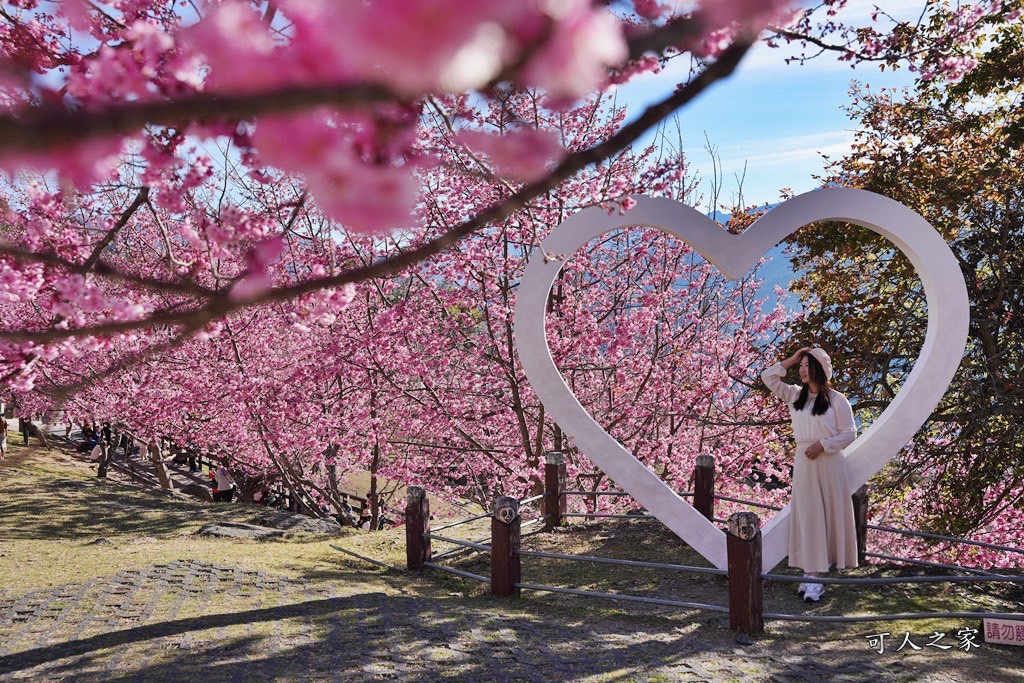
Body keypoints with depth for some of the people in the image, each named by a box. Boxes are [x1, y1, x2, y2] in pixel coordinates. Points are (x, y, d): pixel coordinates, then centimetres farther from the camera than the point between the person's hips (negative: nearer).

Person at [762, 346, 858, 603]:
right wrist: (791, 360, 0)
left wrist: (822, 445, -16)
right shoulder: (795, 395, 7)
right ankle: (812, 575, 4)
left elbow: (849, 432, -6)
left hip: (829, 463, -4)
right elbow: (768, 378, 6)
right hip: (803, 463, 4)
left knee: (829, 514, 3)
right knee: (808, 516, 2)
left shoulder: (836, 399, -5)